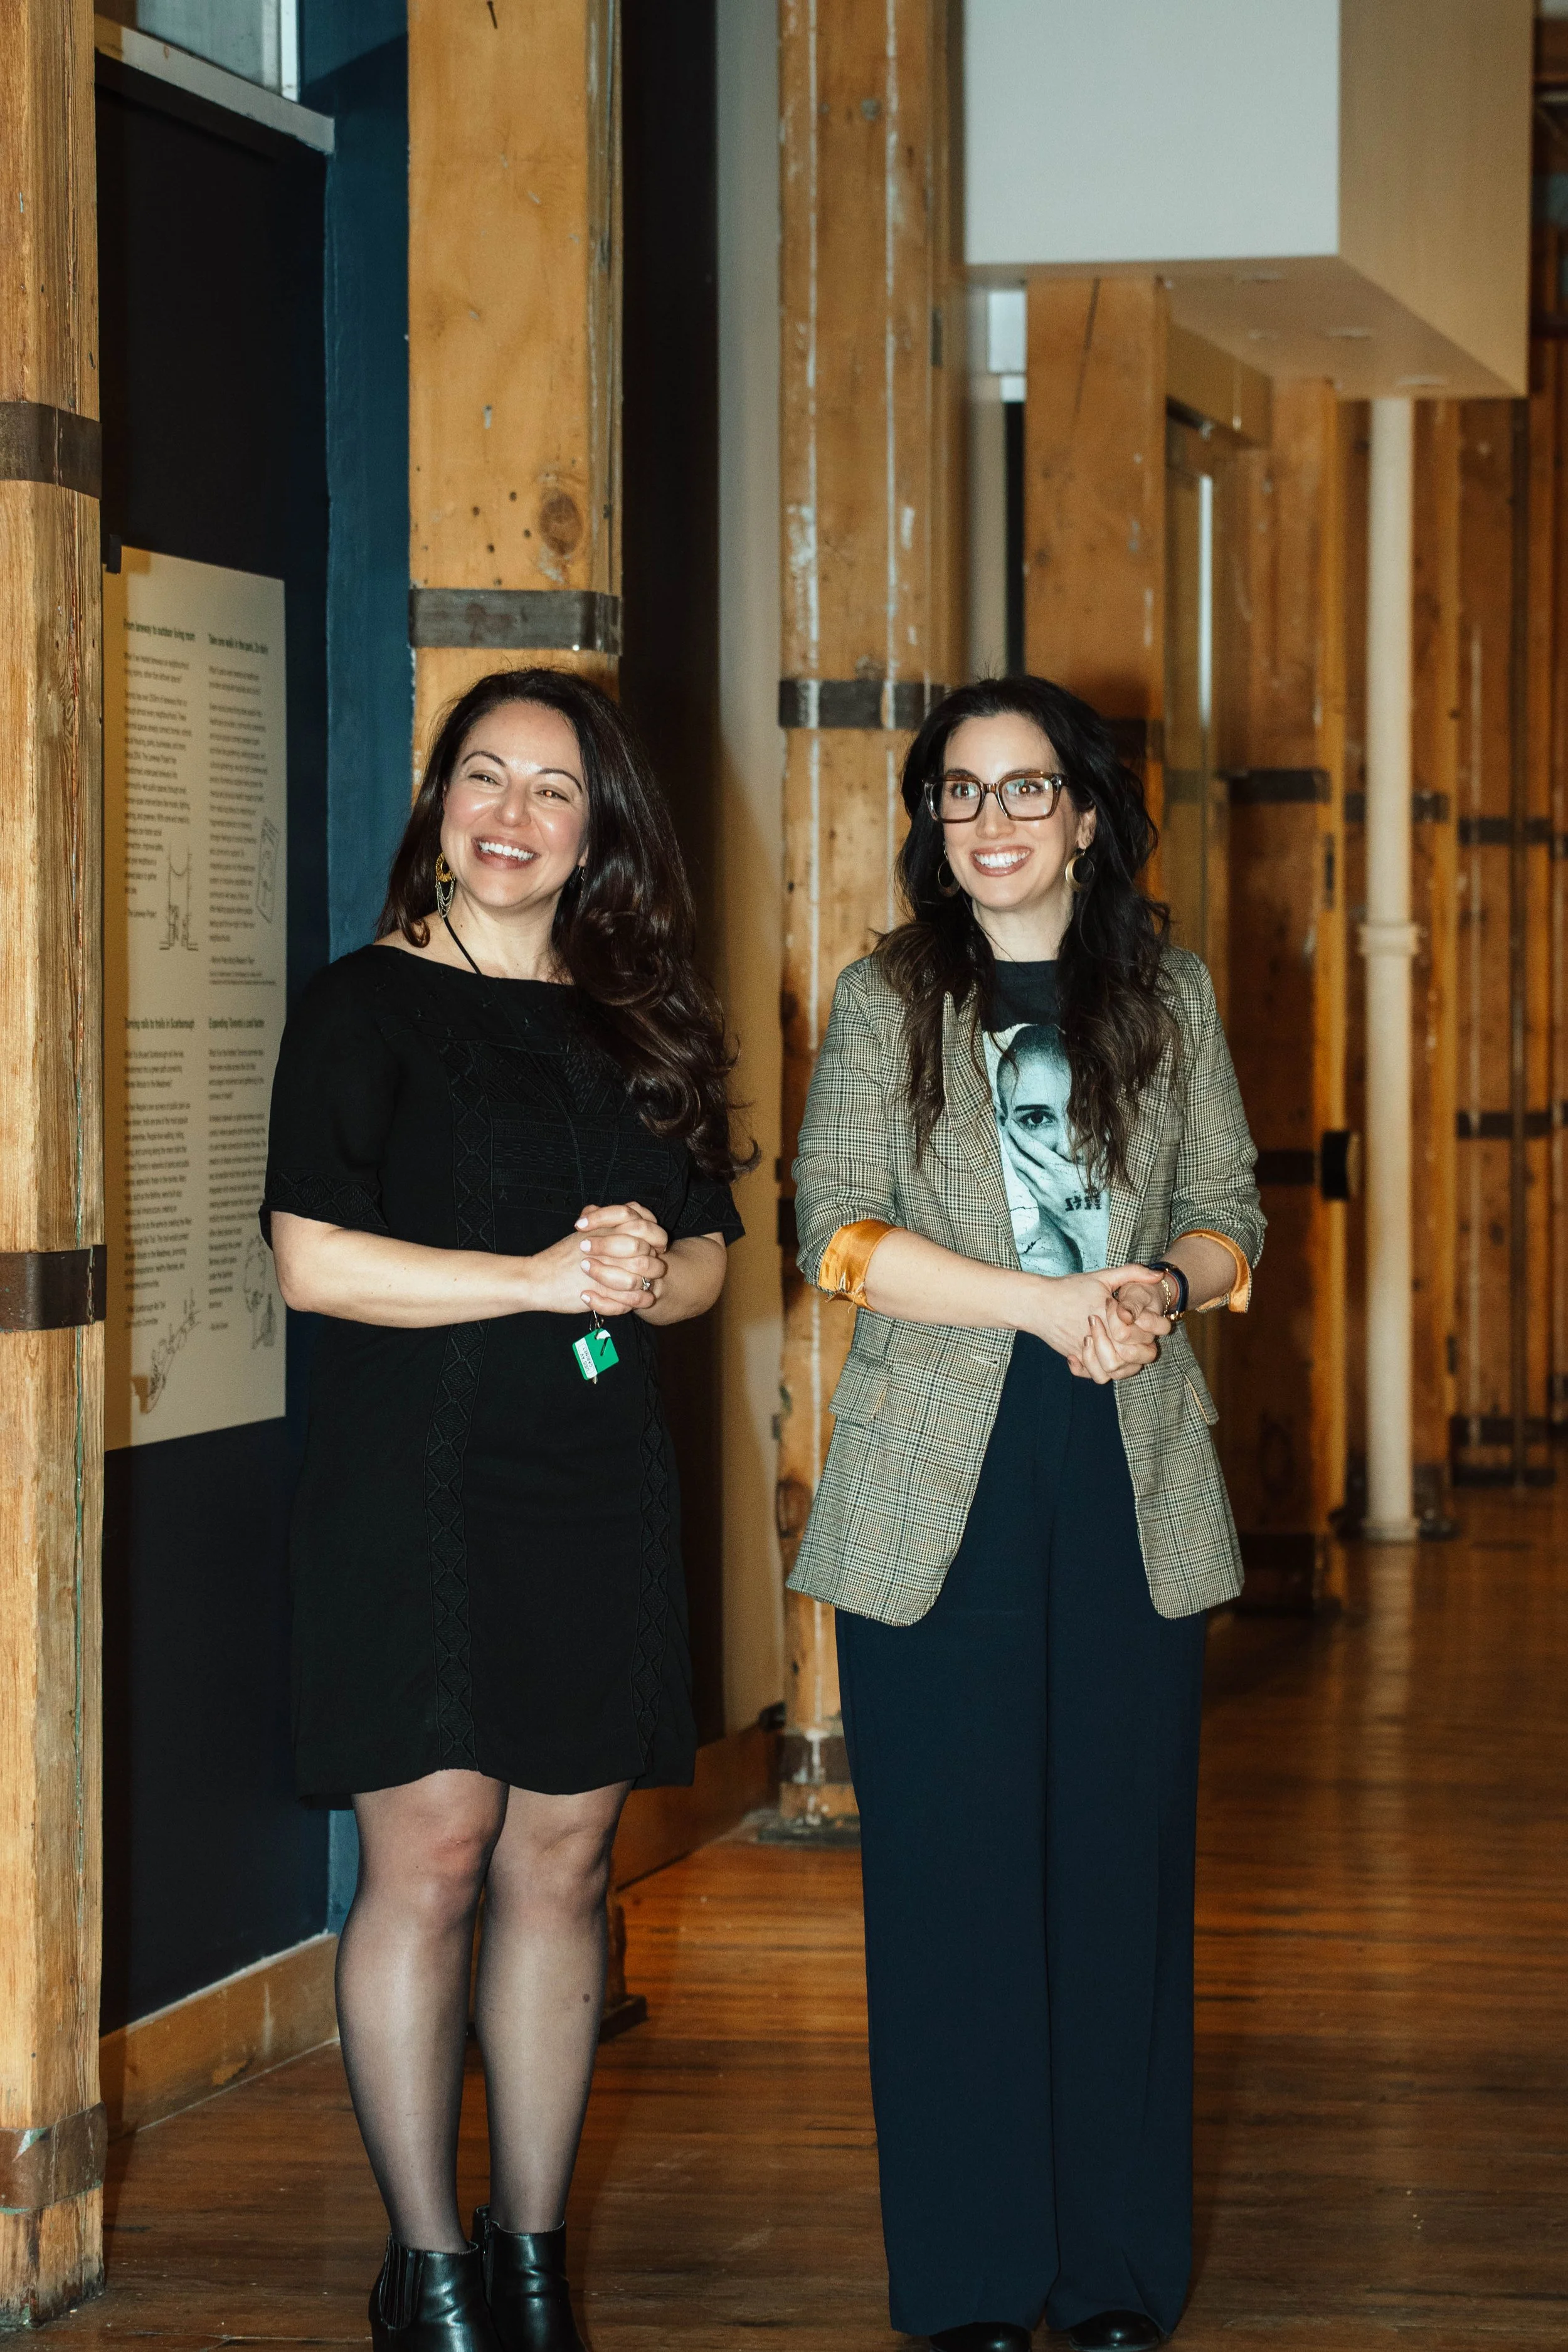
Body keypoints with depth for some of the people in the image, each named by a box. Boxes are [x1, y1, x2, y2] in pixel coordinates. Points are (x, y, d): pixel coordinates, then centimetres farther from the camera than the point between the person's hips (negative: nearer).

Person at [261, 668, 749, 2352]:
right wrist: (542, 1278, -16)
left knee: (562, 1865, 6)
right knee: (430, 1860, -6)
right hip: (414, 1486, -5)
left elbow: (710, 1250, 18)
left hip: (596, 1493, 5)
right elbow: (311, 1259, -10)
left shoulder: (644, 1022, 14)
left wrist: (652, 1272, -6)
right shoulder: (367, 1007, -1)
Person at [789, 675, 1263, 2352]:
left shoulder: (1165, 998, 11)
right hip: (937, 1490, -2)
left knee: (1124, 1865, 3)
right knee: (951, 1878, -1)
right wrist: (1054, 1304, -17)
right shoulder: (884, 1002, 4)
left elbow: (1230, 1211, 11)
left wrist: (1162, 1285, -12)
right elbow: (839, 1232, -6)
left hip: (1132, 1487, 2)